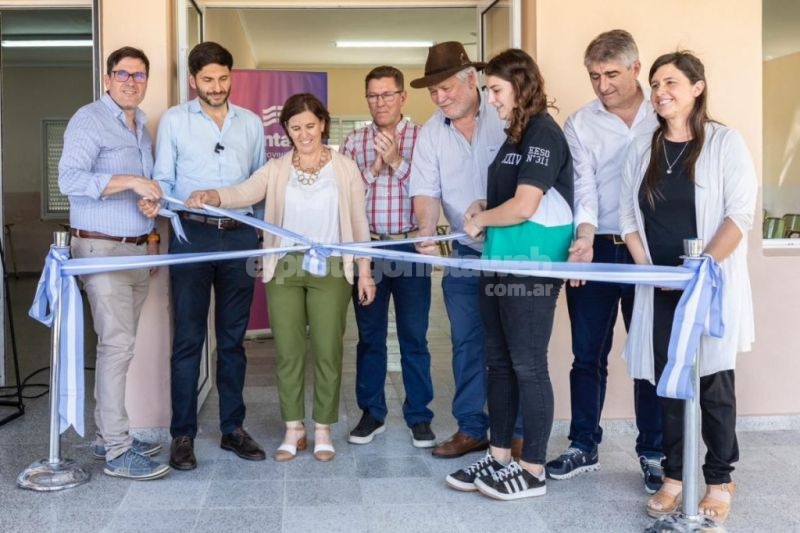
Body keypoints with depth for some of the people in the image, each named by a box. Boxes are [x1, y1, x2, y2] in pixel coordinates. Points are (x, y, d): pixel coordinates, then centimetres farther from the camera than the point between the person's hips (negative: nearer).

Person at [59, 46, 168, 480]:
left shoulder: (141, 126, 18)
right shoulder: (89, 120, -8)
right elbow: (70, 179, -20)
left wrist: (151, 235, 16)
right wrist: (129, 181, -26)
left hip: (138, 248, 8)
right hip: (102, 249, -8)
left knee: (118, 343, 11)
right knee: (117, 344, -11)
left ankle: (108, 434, 20)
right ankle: (118, 452, -6)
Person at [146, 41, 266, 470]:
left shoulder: (251, 123, 11)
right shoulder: (174, 120, 4)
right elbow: (164, 179, 3)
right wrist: (156, 203, -19)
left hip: (240, 236, 3)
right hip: (192, 235, -2)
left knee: (233, 338, 9)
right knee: (188, 338, 0)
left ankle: (233, 427, 18)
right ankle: (183, 434, 8)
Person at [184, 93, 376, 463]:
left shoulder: (345, 168, 4)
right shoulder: (275, 170, 5)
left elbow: (358, 222, 5)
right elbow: (243, 193, -12)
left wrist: (364, 270, 1)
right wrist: (208, 196, -33)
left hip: (330, 268, -1)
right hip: (284, 268, 1)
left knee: (327, 351, 3)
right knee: (288, 351, 5)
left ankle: (322, 431, 17)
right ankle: (293, 430, 19)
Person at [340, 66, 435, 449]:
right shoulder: (354, 141, 8)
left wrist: (397, 162, -16)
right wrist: (373, 168, -11)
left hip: (410, 246, -2)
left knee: (414, 337, 4)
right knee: (370, 334, 10)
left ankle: (419, 416, 14)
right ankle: (371, 413, 22)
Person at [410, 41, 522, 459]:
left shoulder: (506, 118, -10)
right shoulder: (430, 134, 2)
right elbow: (426, 190, -2)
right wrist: (427, 230, -21)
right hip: (466, 252, 4)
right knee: (466, 342, 9)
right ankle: (471, 428, 22)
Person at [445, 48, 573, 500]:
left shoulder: (544, 134, -12)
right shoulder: (516, 136, 16)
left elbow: (523, 206, -20)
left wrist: (480, 219, -5)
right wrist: (486, 208, 7)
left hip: (532, 268, -9)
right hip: (501, 264, 9)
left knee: (528, 366, -3)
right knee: (499, 363, 12)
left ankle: (533, 471, 7)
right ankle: (499, 457, 22)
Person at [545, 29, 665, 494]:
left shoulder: (662, 118, 3)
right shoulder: (580, 124, 3)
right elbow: (583, 184, -7)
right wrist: (585, 238, -22)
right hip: (596, 250, 1)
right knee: (588, 353, 7)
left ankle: (653, 453, 17)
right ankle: (584, 447, 20)